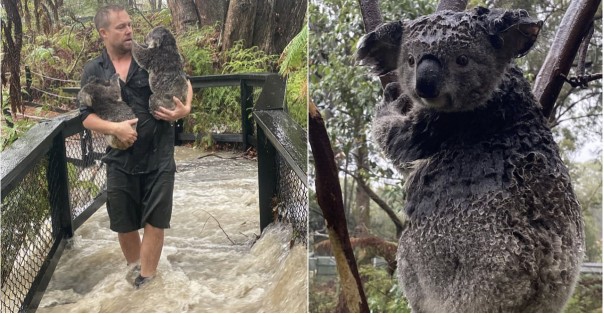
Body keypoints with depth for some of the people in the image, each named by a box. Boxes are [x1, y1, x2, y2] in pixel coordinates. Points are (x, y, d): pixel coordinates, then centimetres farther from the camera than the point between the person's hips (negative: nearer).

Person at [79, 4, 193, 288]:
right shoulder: (93, 71, 1)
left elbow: (182, 83, 9)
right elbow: (86, 116, 0)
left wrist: (185, 108, -11)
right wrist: (115, 128, -18)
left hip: (159, 156, -1)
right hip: (120, 159, 2)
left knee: (154, 220, 4)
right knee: (123, 222, 13)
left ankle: (146, 279, 18)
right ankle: (135, 267, 39)